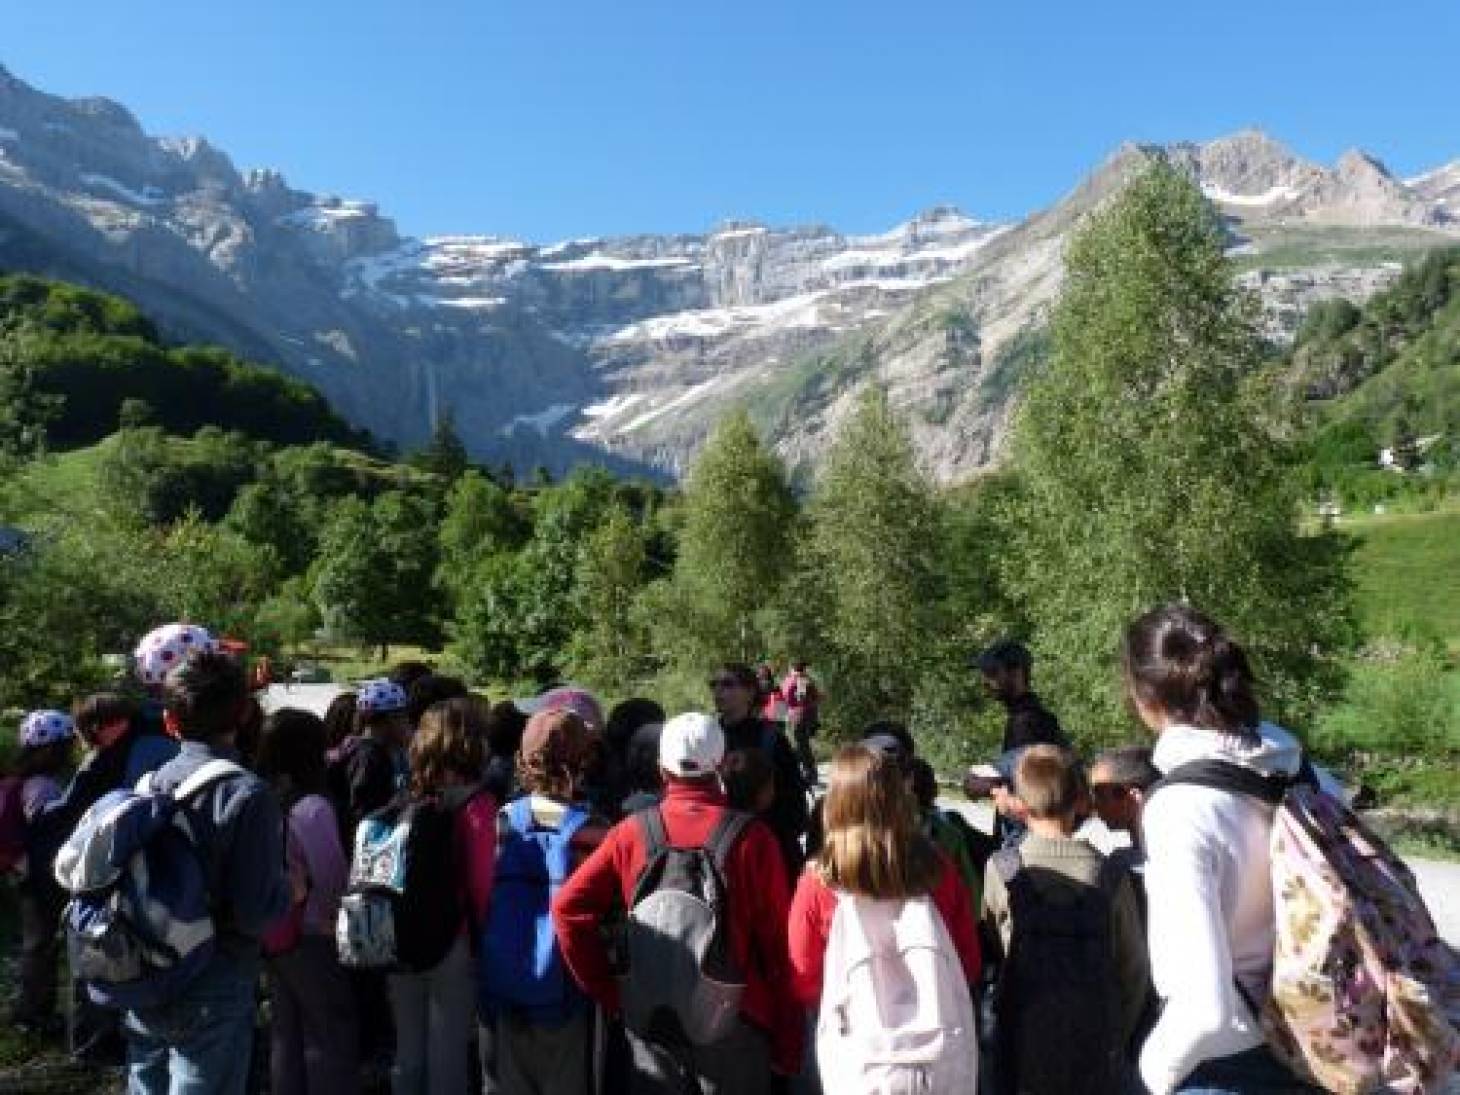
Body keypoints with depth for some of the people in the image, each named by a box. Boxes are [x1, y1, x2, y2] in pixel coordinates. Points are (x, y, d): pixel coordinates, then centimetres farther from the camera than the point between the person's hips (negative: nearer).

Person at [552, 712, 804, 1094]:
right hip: (733, 1022, -1)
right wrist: (788, 1047, 0)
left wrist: (607, 991, 0)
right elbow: (779, 944, -9)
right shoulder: (751, 837, -10)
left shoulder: (633, 831, -5)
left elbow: (568, 905, -8)